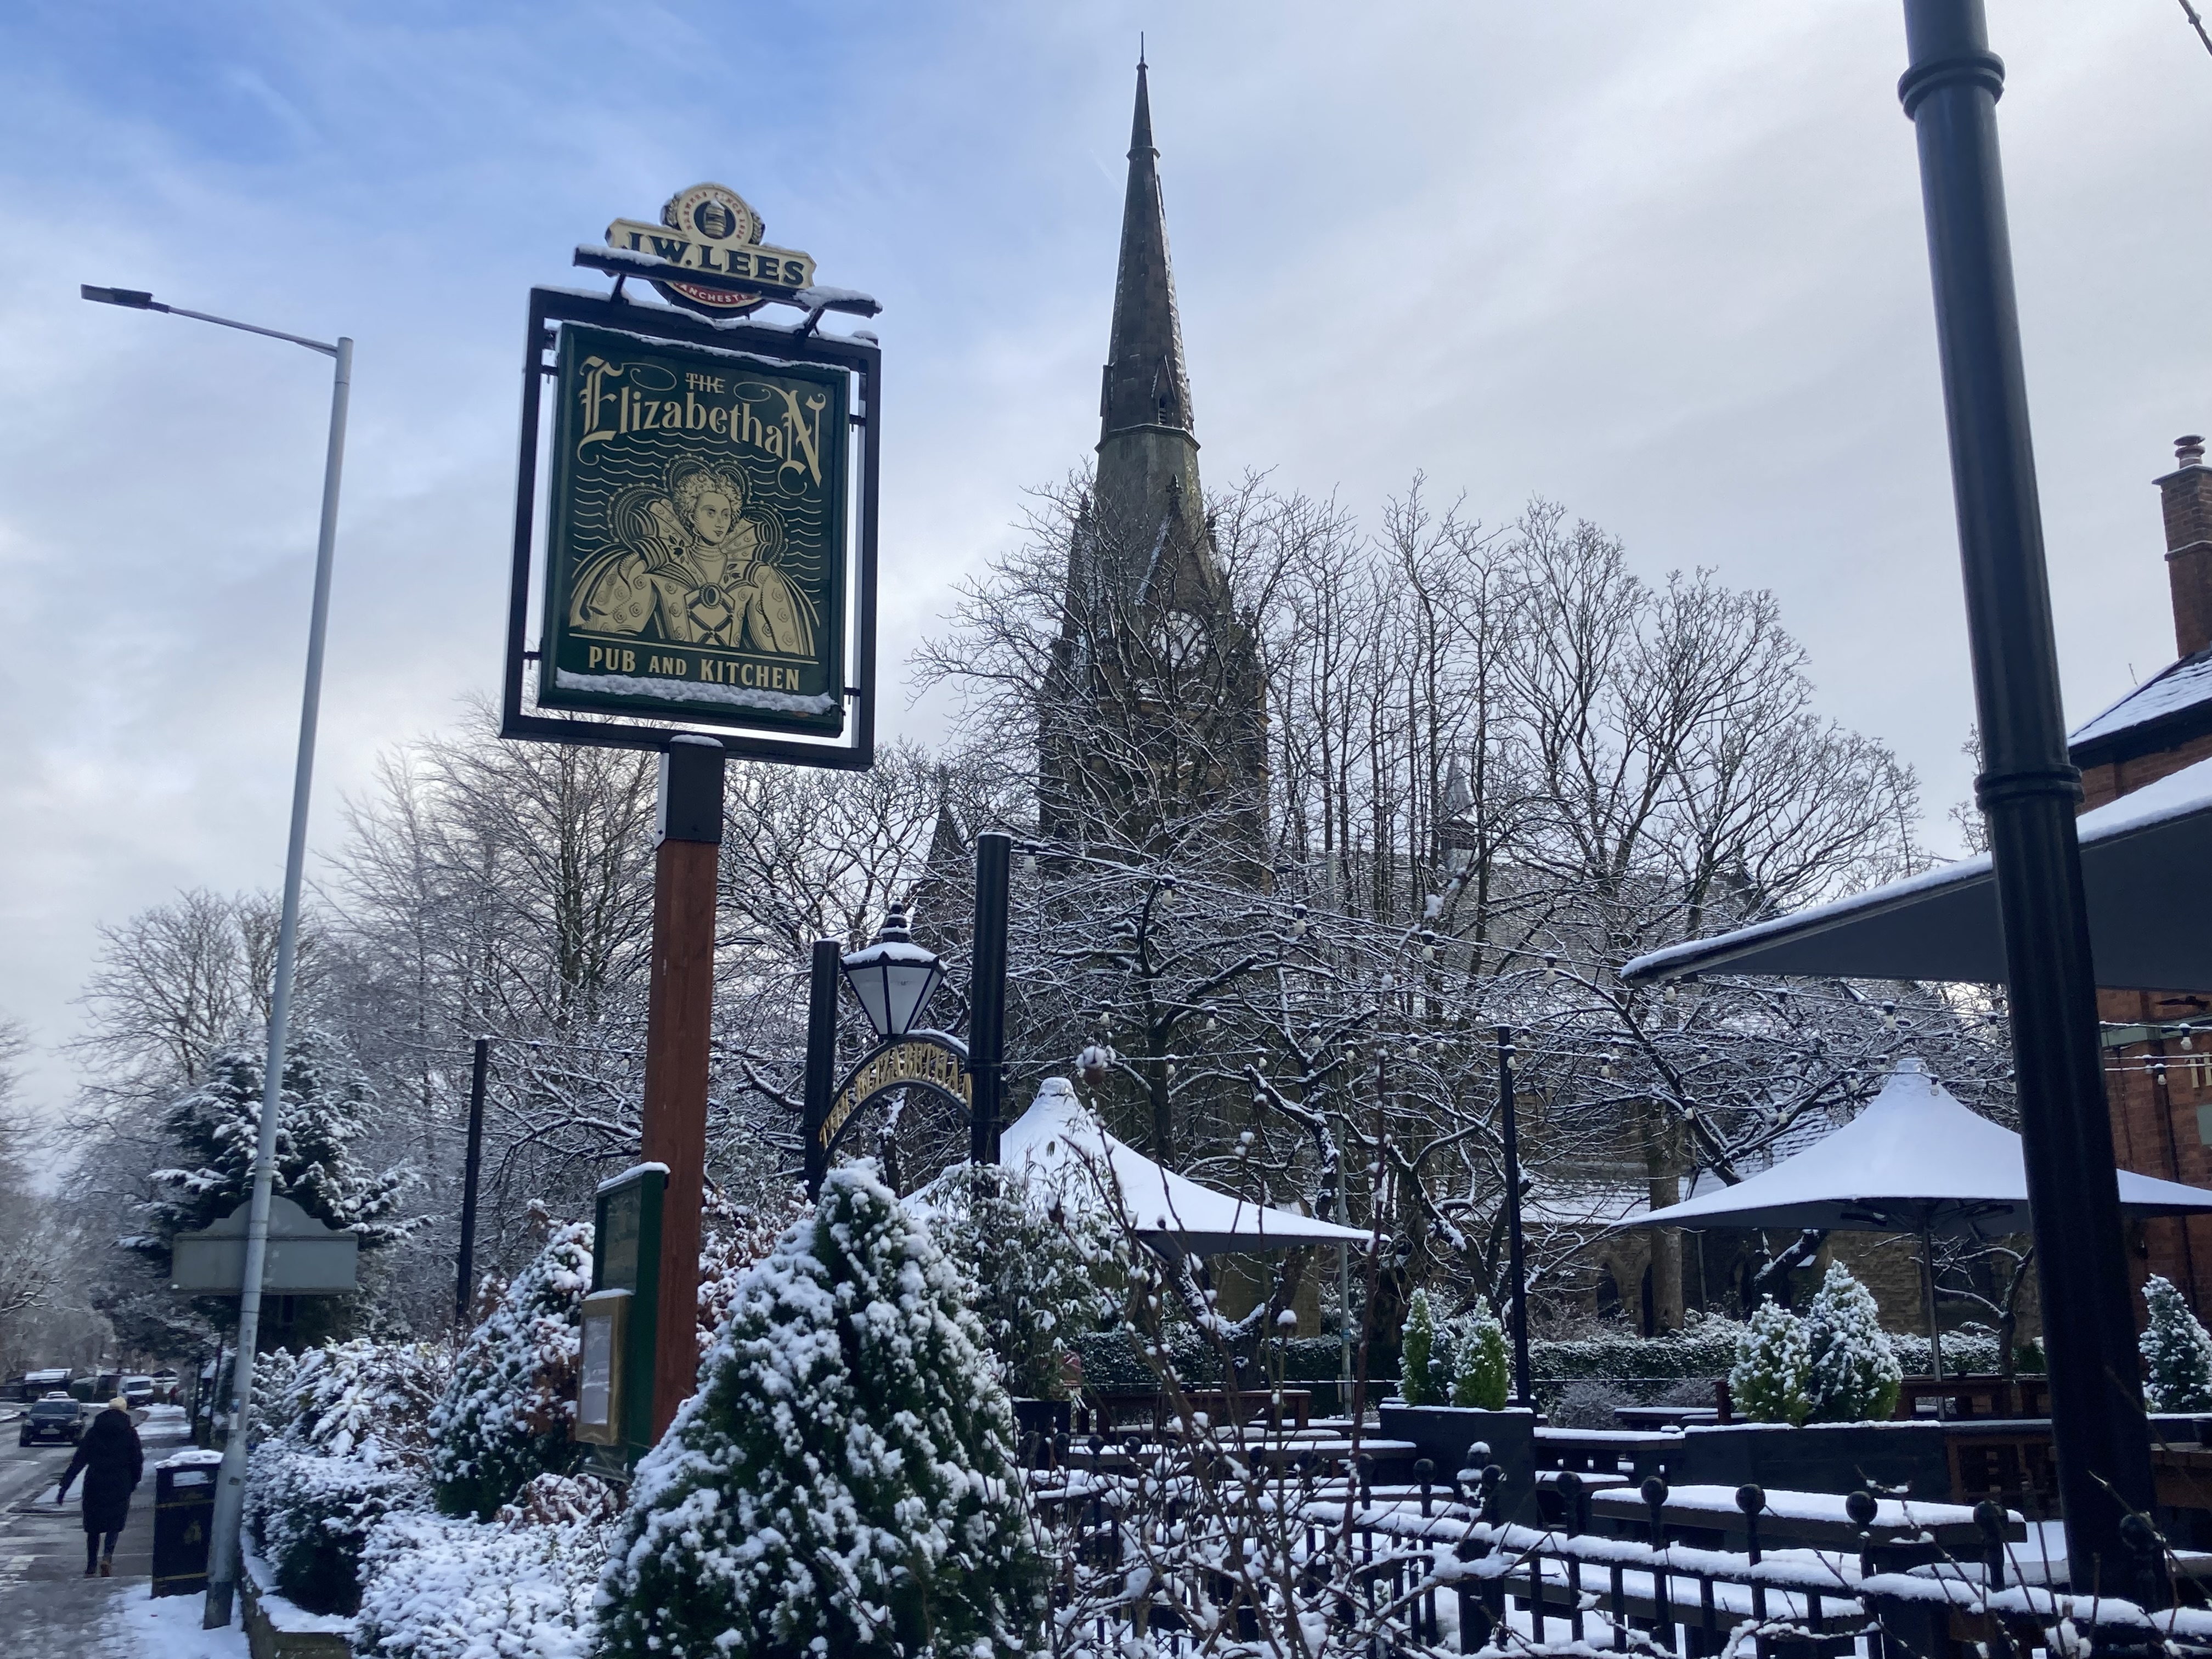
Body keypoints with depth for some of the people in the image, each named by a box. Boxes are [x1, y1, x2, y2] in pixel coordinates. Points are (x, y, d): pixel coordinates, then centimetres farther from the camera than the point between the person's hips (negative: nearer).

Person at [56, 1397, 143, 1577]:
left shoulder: (93, 1432, 6)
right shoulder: (130, 1433, 2)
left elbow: (78, 1461, 1)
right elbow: (138, 1461, 1)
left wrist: (64, 1486, 1)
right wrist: (133, 1483, 15)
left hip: (94, 1484, 2)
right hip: (120, 1486, -2)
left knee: (93, 1525, 12)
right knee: (115, 1522, 8)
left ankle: (91, 1567, 12)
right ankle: (108, 1556, -15)